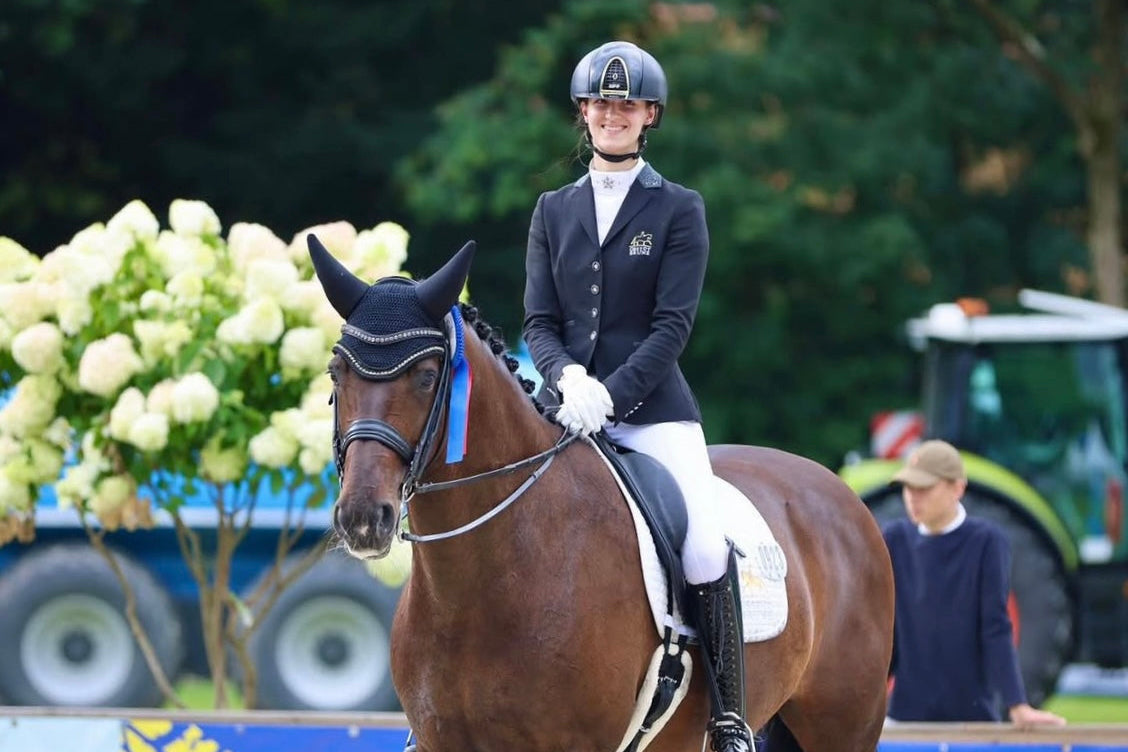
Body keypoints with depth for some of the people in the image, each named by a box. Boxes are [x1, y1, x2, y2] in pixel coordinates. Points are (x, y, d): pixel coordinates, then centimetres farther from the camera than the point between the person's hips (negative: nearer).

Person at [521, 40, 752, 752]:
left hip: (654, 409, -3)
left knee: (707, 551, -21)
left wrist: (611, 395, -18)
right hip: (567, 410, 3)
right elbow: (539, 321, 8)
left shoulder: (679, 209, 3)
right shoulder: (554, 211, 13)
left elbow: (673, 324, -5)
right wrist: (568, 379, -14)